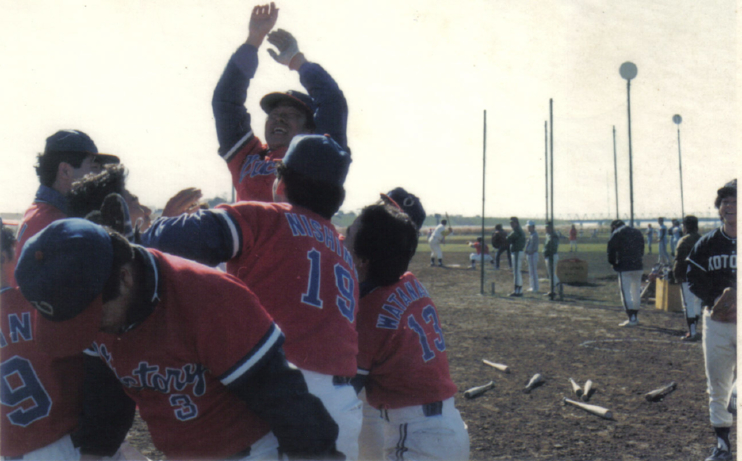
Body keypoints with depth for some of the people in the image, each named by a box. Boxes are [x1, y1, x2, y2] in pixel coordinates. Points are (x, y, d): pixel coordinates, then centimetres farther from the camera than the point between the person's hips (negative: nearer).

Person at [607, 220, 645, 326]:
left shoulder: (616, 234, -4)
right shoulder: (638, 233, 15)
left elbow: (611, 251, -7)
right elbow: (642, 250, 17)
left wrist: (613, 263, 8)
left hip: (624, 267, -6)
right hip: (638, 266, 6)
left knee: (626, 292, -4)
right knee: (636, 292, 15)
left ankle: (631, 319, -10)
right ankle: (635, 317, 23)